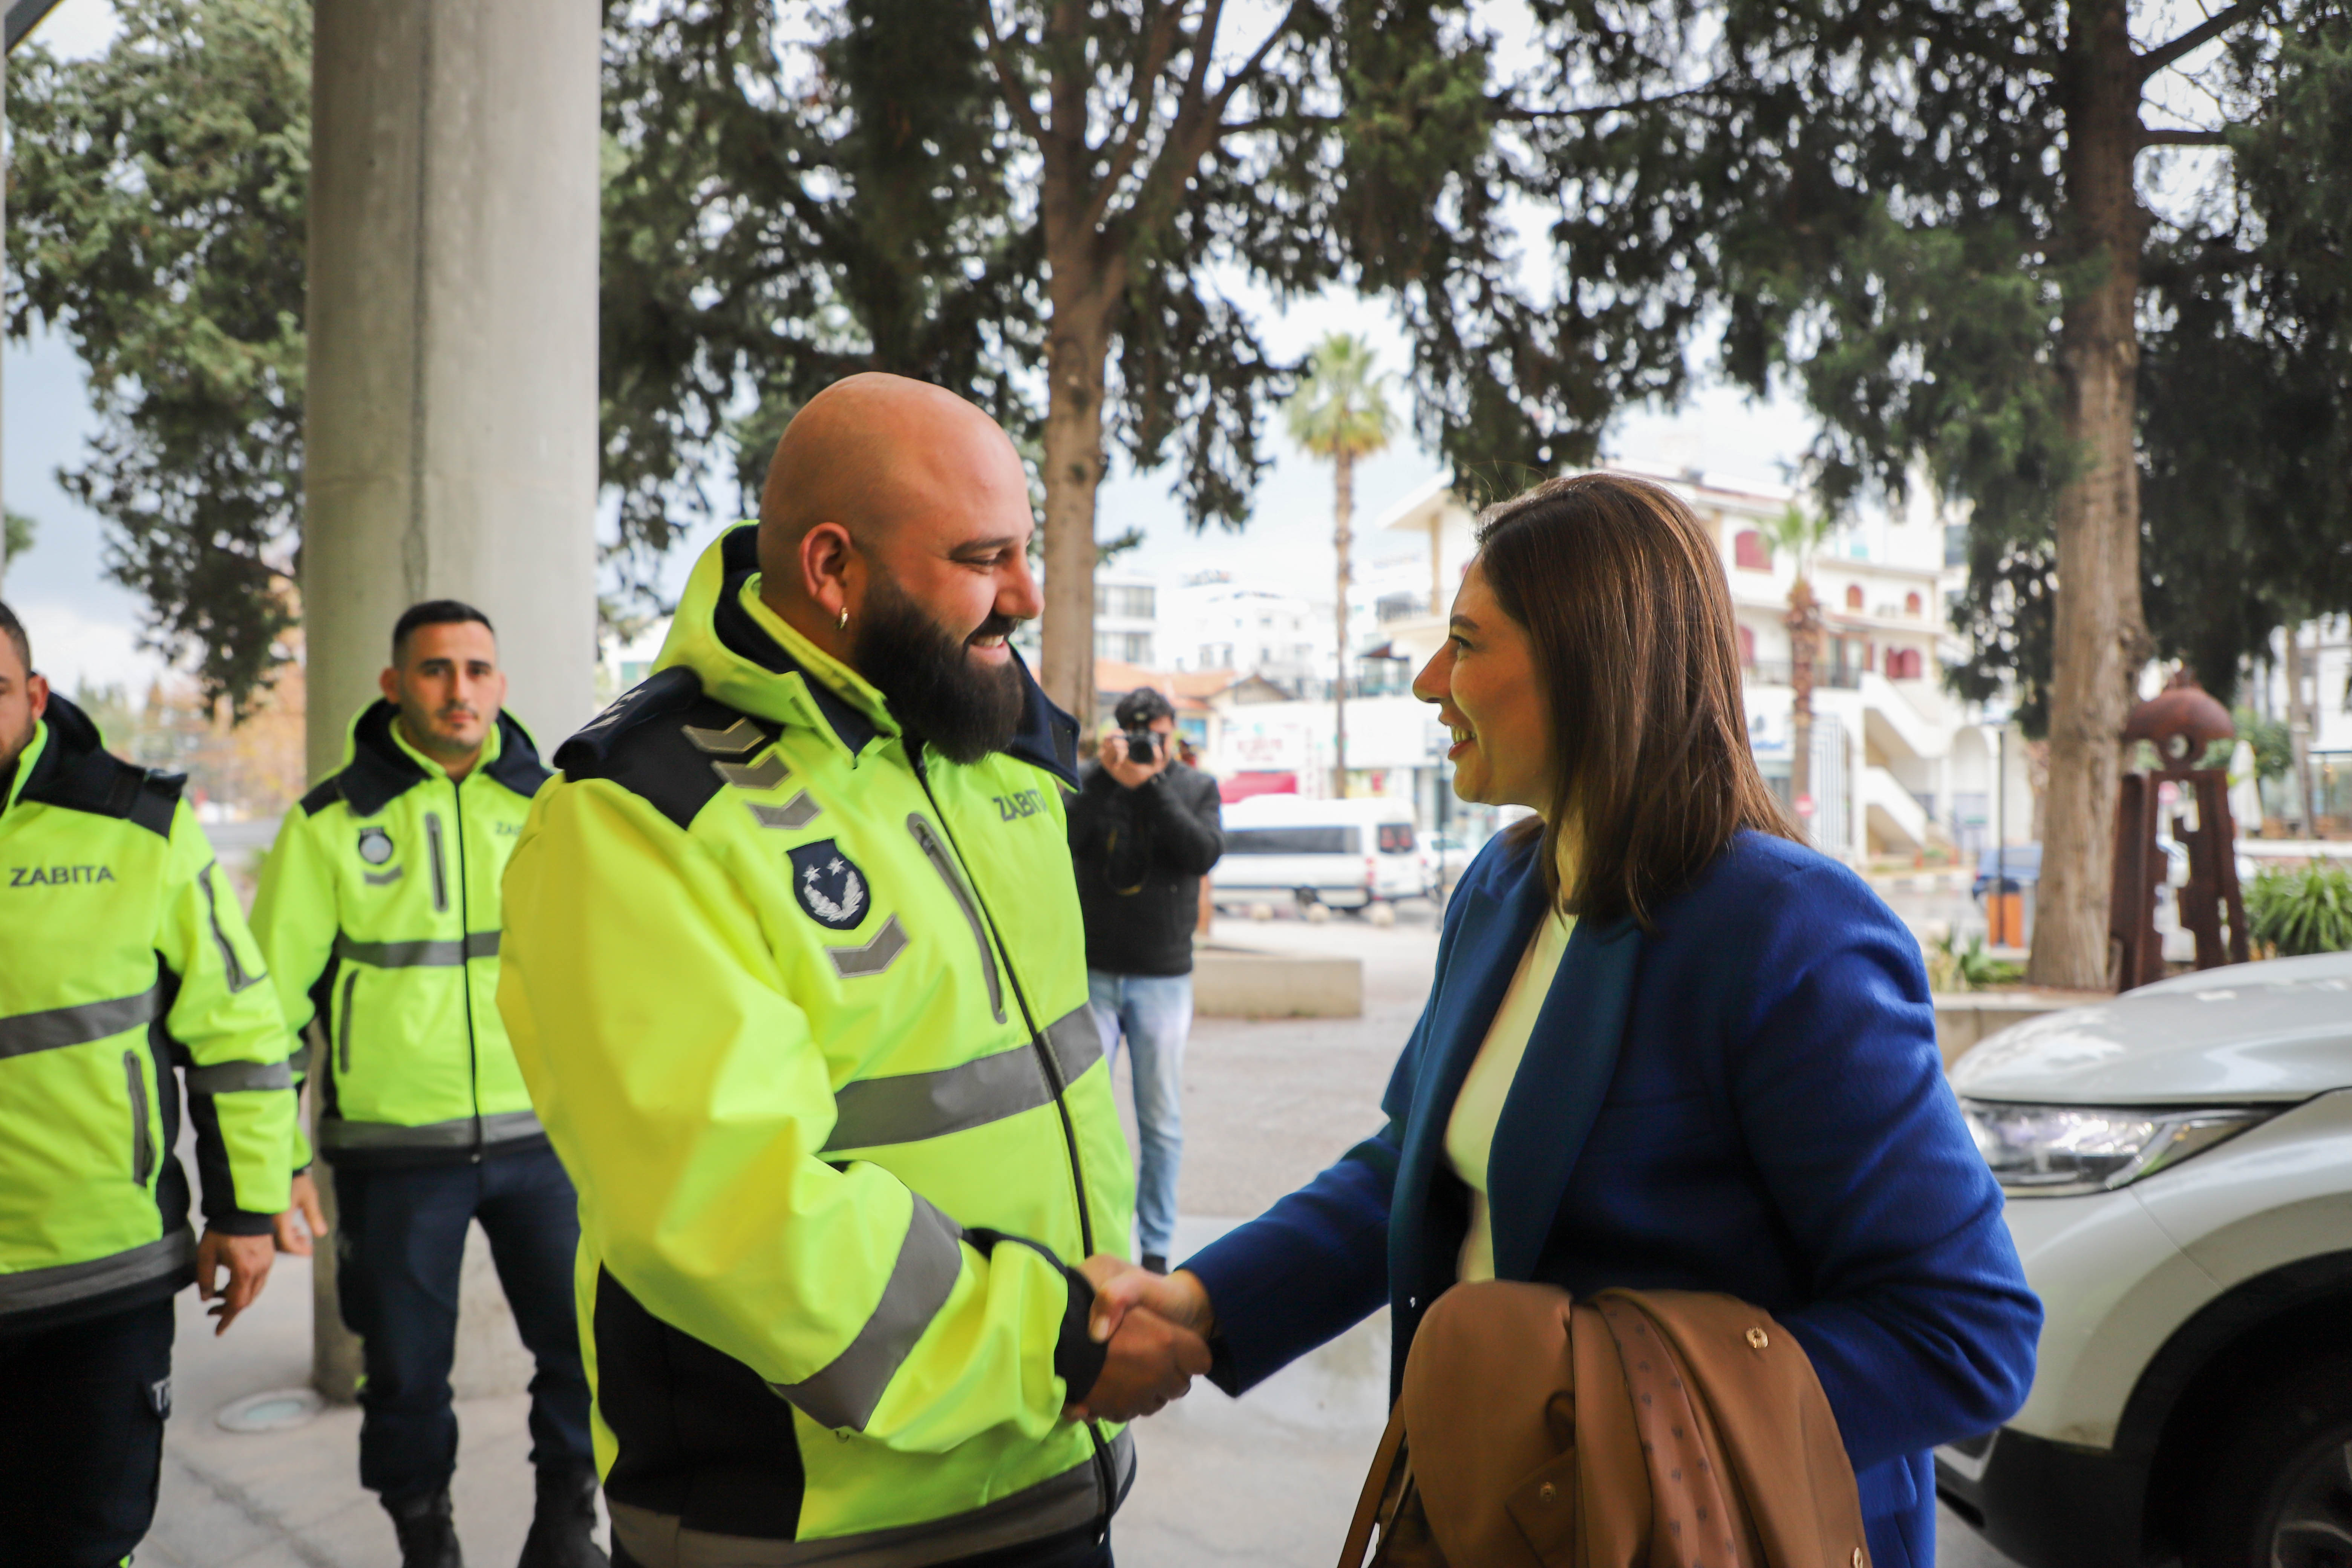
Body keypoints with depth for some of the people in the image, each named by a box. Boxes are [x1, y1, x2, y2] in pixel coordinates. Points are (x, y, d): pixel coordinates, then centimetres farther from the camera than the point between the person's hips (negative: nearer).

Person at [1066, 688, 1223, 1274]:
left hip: (1164, 979, 1)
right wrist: (1108, 777, -20)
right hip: (1092, 975, 0)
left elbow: (1204, 853, -11)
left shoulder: (1196, 787, 6)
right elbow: (1061, 841, -14)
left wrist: (1152, 784, -16)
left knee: (1162, 1124, 4)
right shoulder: (1091, 782, 3)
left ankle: (1155, 1249, 15)